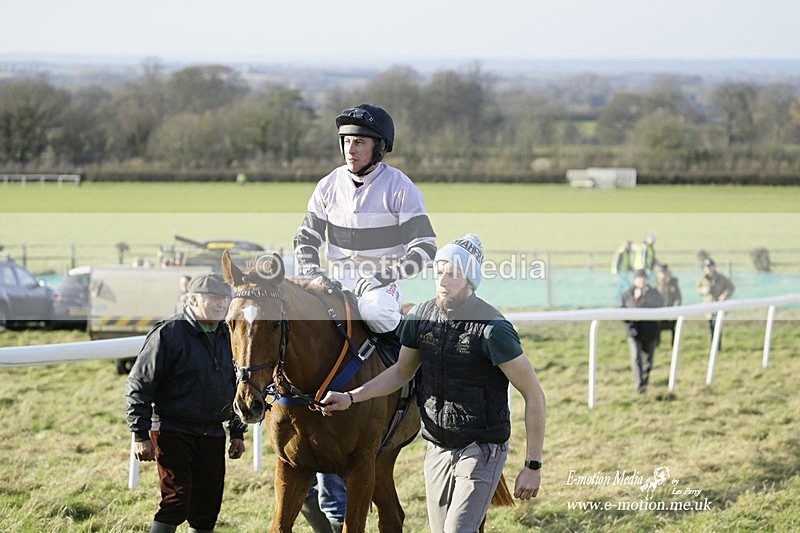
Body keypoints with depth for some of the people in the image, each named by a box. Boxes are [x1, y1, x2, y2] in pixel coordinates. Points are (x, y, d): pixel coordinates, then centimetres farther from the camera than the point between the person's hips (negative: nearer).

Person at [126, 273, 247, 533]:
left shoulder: (227, 336, 10)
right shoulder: (168, 333, -10)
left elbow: (236, 387, 23)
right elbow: (138, 386, -8)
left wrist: (237, 432, 17)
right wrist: (141, 435, -11)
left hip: (212, 435, 6)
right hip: (172, 431, -6)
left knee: (207, 507, 6)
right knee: (176, 501, -15)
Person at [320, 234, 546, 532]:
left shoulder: (492, 329, -19)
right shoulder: (421, 317, -1)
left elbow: (534, 395, -14)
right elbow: (402, 371, 18)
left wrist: (533, 466, -14)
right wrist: (351, 398, 6)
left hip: (481, 451, -6)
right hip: (437, 450, 6)